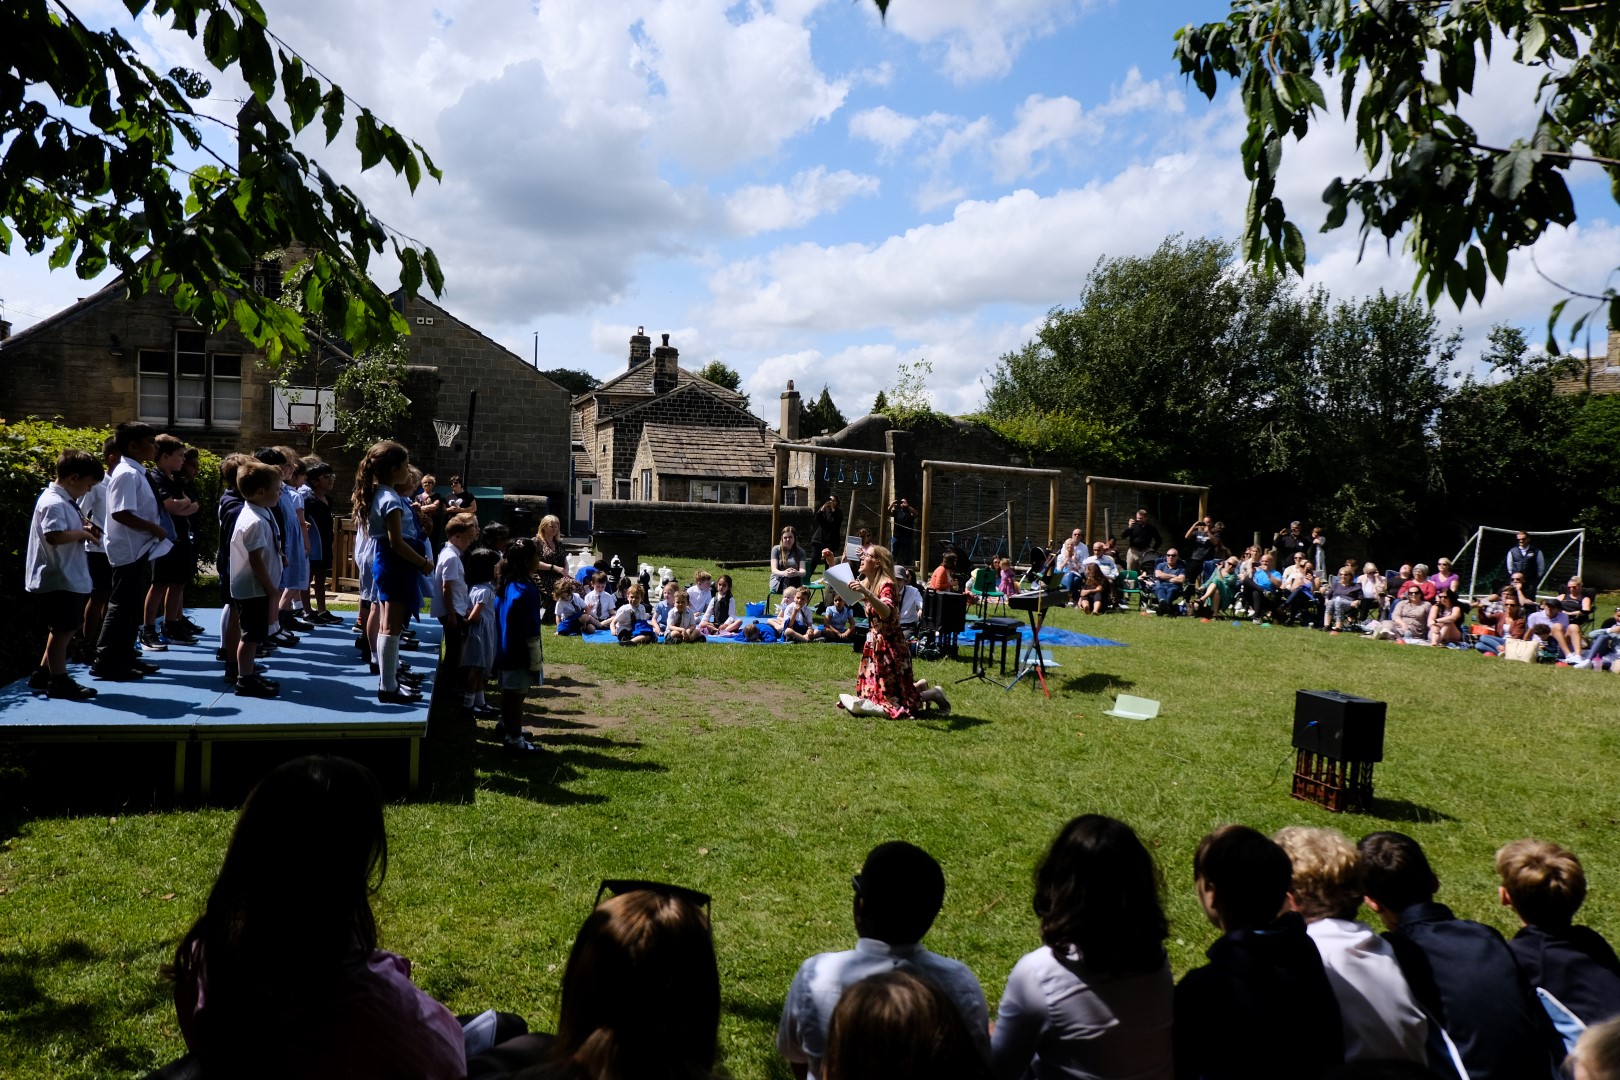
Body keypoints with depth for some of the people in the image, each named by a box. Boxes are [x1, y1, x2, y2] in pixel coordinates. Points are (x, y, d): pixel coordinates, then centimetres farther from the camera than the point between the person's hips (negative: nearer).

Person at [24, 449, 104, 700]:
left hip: (70, 579, 10)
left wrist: (84, 525, 7)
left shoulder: (65, 501, 12)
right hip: (58, 581, -10)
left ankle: (43, 674, 30)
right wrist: (83, 533, -19)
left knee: (67, 628, 19)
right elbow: (54, 536, -33)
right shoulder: (54, 503, -19)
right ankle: (59, 682, 12)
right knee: (62, 630, 1)